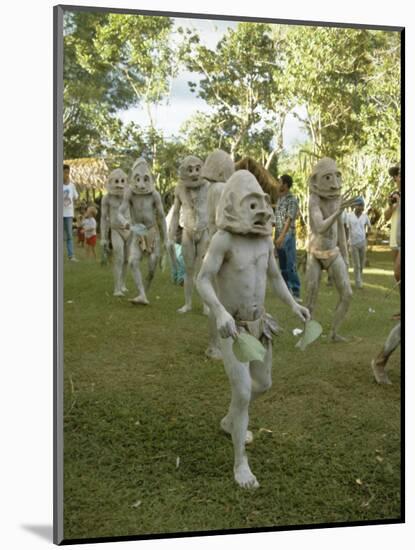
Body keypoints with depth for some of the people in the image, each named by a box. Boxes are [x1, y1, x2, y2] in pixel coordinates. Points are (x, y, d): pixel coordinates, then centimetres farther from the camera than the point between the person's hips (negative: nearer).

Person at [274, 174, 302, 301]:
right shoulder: (279, 199, 14)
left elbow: (289, 219, -19)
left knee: (291, 265, -9)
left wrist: (282, 236, -27)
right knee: (282, 266, 11)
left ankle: (295, 293, -6)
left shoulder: (292, 200, -10)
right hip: (278, 236, 8)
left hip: (288, 236, -8)